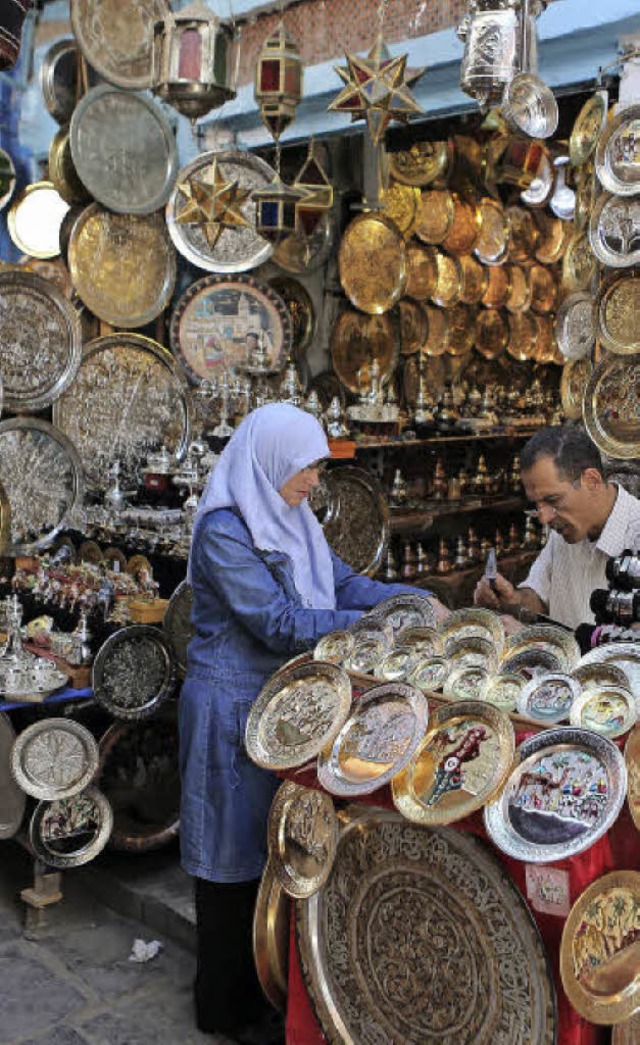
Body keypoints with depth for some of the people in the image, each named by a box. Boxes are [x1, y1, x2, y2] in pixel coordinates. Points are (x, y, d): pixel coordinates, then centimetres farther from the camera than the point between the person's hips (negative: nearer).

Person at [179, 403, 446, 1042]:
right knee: (237, 853, 5)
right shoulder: (223, 530, -20)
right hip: (232, 708, -8)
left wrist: (417, 599, -8)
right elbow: (278, 623, -25)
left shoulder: (291, 519, 6)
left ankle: (265, 980, 35)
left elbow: (344, 584, 6)